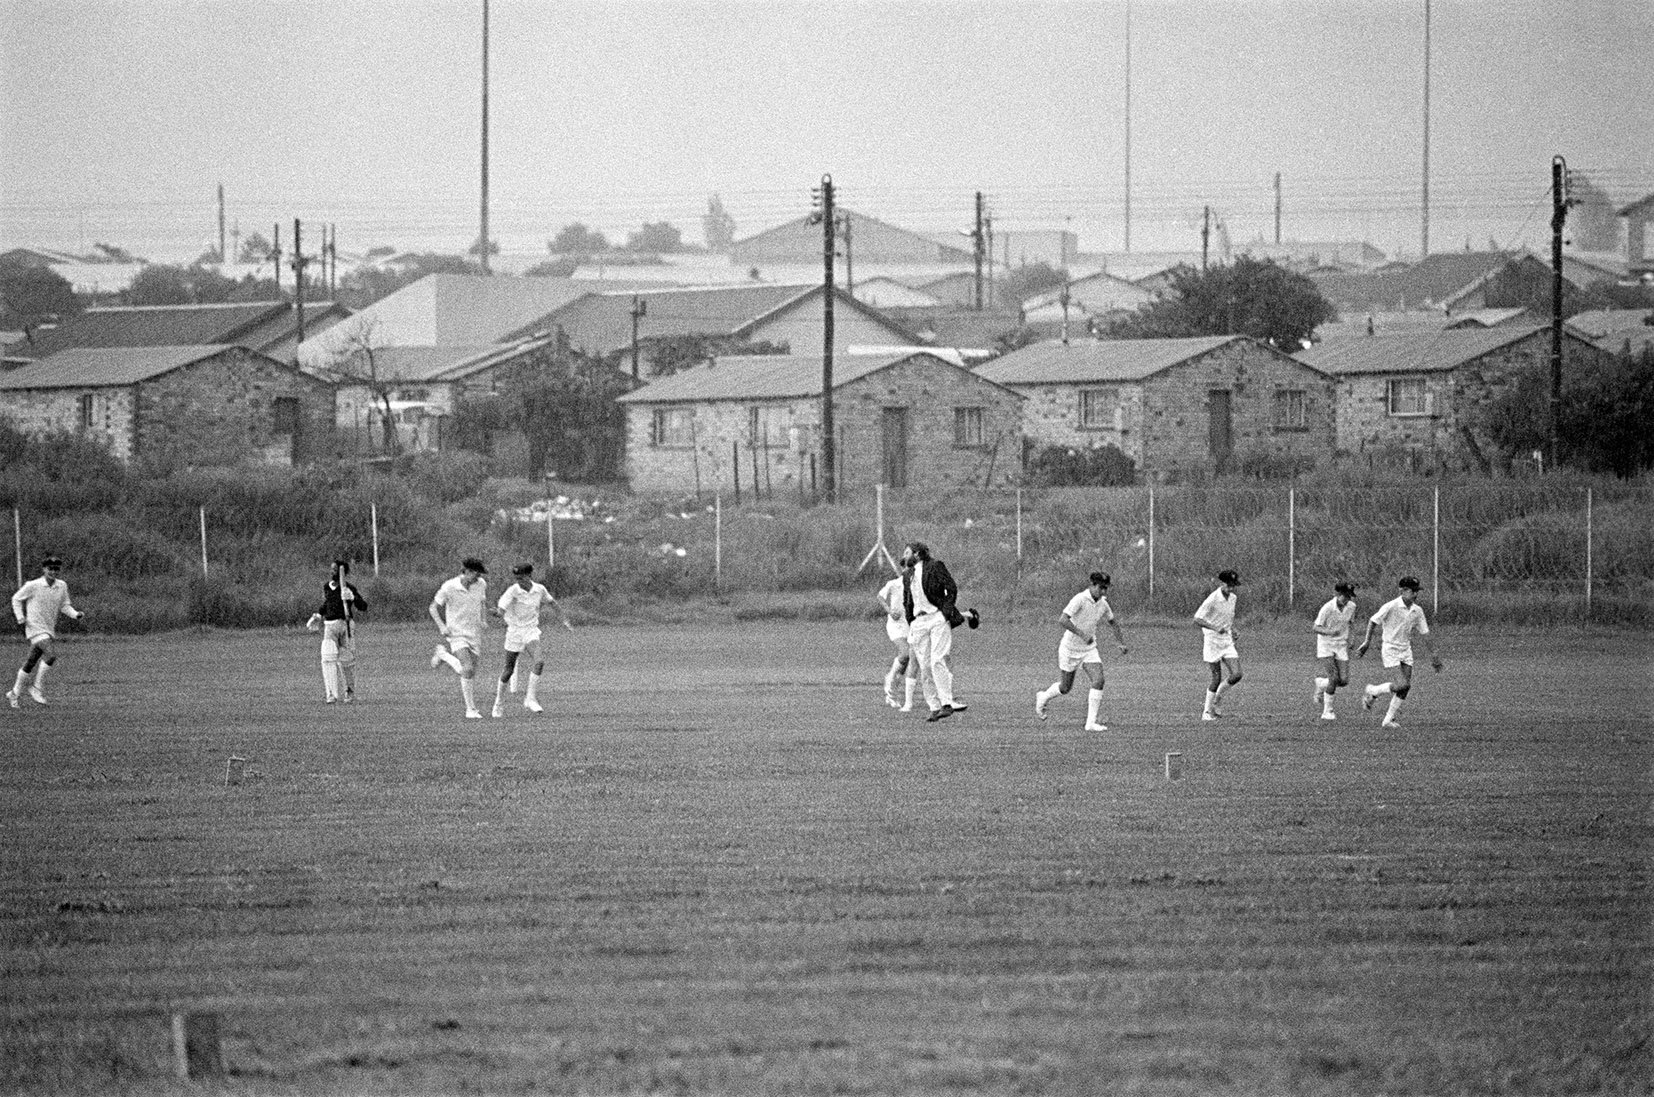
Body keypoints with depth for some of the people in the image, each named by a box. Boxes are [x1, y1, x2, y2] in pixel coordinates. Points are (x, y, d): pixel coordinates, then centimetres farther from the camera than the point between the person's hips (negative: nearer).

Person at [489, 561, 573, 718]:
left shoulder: (540, 589, -3)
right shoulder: (513, 591, -15)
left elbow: (552, 603, 17)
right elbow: (502, 609, -27)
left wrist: (565, 620, 14)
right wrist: (499, 613, -51)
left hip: (531, 631, 2)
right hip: (515, 631, -2)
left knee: (538, 662, -22)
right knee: (509, 670, 5)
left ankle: (530, 699, -16)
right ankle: (499, 701, 26)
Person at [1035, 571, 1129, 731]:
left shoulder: (1102, 604, 0)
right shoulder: (1080, 600, -22)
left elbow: (1113, 623, 19)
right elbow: (1062, 620, -33)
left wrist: (1122, 644, 10)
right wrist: (1082, 634, -37)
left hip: (1089, 649, 5)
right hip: (1070, 648, -5)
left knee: (1098, 680, -15)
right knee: (1065, 687, 8)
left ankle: (1092, 722, -10)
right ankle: (1042, 697, 40)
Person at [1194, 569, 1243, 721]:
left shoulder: (1232, 598, 6)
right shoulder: (1212, 599, -17)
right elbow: (1197, 619, -23)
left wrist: (1233, 631, 8)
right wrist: (1215, 628, -34)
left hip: (1227, 641, 6)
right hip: (1212, 641, -6)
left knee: (1236, 675, -6)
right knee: (1217, 678, -5)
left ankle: (1215, 701, 15)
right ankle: (1207, 712, 10)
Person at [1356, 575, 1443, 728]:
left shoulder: (1417, 611, 3)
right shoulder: (1391, 607, -15)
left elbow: (1425, 634, 10)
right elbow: (1373, 621, -6)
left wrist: (1433, 655, 9)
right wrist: (1366, 642, -9)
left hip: (1406, 651, 6)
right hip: (1390, 650, -6)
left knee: (1406, 687, -1)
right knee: (1401, 685, -17)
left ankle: (1390, 719, 11)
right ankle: (1372, 693, 8)